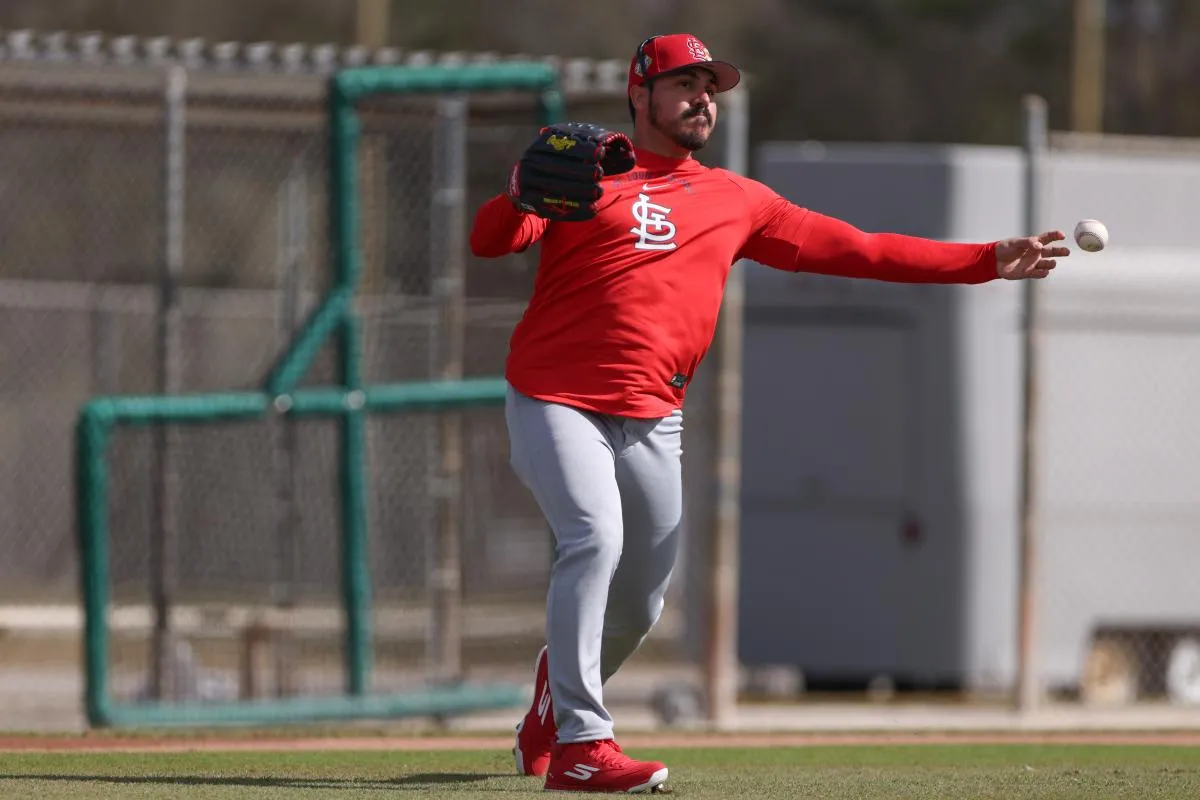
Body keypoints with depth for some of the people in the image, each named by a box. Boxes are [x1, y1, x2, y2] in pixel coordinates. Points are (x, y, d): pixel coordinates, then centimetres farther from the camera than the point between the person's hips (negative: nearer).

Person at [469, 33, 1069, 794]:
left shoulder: (737, 202, 16)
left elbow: (856, 249, 17)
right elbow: (491, 241, -8)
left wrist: (988, 262, 13)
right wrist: (523, 196, -32)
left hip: (652, 423, 5)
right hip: (555, 404, -5)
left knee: (639, 603, 7)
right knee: (596, 538, -25)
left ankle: (553, 705, 37)